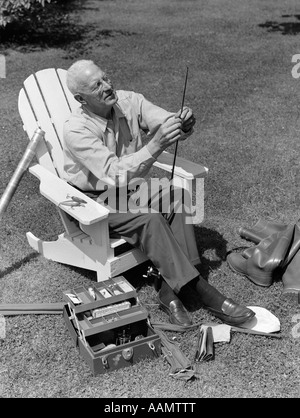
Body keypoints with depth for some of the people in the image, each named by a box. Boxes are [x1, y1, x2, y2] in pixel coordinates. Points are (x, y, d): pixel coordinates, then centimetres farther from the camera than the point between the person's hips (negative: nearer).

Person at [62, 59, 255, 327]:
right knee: (149, 218, -31)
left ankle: (172, 290, -21)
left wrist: (185, 125, -35)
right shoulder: (76, 130, -21)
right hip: (97, 201, -5)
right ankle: (201, 290, -23)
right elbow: (115, 175, -30)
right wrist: (155, 145, -39)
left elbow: (168, 124, -11)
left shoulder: (129, 101, -6)